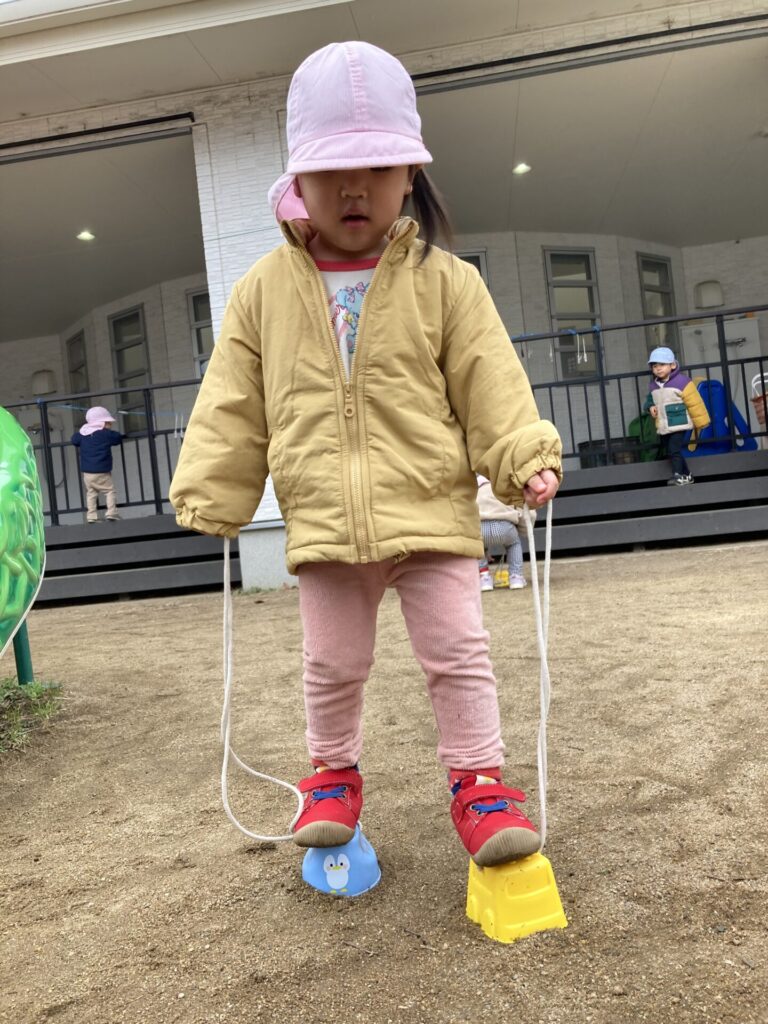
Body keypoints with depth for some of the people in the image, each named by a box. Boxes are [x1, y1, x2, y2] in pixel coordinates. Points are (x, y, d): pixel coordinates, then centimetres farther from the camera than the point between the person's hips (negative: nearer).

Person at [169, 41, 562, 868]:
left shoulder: (444, 280, -1)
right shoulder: (264, 289, 4)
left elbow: (490, 386, -2)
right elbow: (232, 409, 5)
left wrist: (526, 461, -14)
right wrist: (210, 496, 2)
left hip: (431, 513, -1)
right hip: (323, 522, 2)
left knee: (458, 653, 4)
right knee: (332, 665, 14)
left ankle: (478, 781, 22)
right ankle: (333, 773, 37)